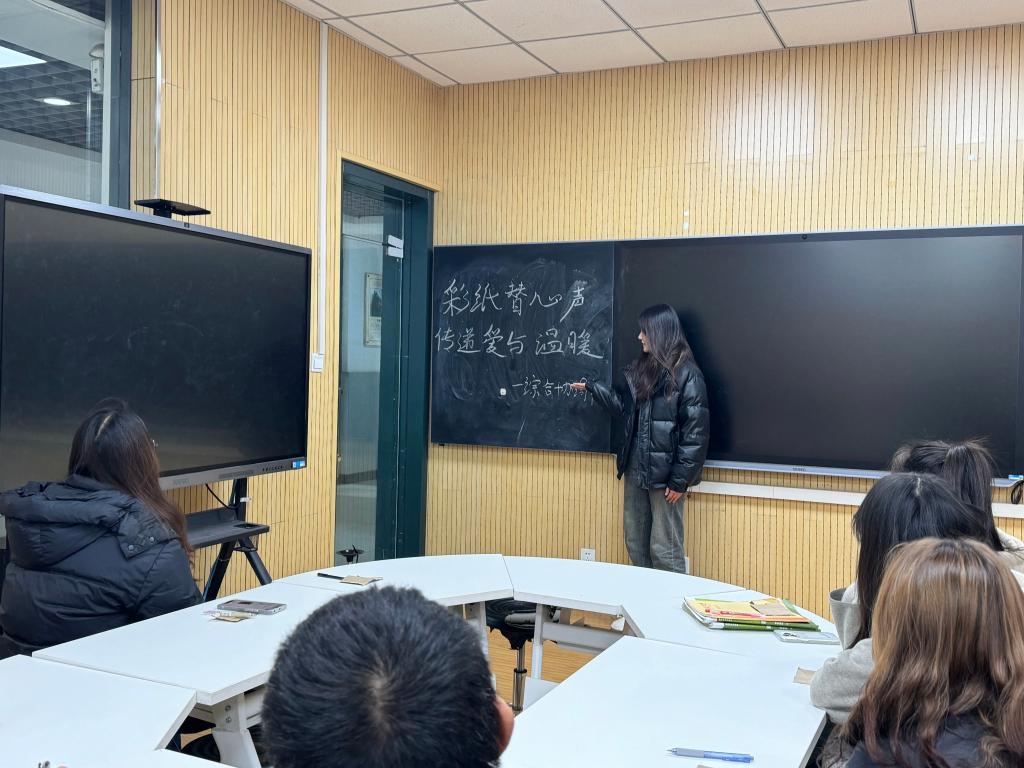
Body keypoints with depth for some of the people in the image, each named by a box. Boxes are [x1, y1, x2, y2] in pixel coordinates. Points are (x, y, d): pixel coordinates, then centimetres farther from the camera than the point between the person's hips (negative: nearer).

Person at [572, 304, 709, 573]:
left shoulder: (687, 373, -10)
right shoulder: (642, 368, 13)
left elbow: (695, 431, -13)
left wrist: (680, 480, -15)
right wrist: (592, 387, 27)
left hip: (663, 473, -8)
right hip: (635, 470, 8)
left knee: (664, 551, -3)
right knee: (635, 545, 12)